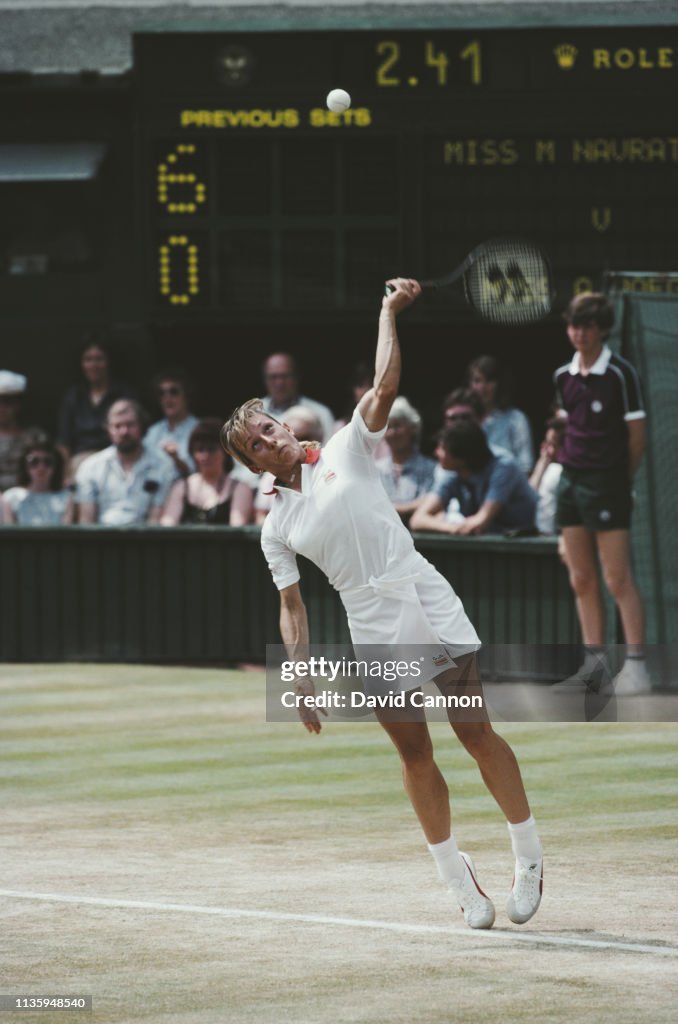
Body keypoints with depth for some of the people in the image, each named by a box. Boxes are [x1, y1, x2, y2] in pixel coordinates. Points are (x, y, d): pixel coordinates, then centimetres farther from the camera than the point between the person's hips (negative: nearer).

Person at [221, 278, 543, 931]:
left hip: (430, 608, -2)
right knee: (415, 756, 2)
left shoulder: (345, 451, 7)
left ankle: (528, 858, 9)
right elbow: (292, 610, 12)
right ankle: (458, 879, 12)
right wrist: (301, 680, 3)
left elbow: (384, 386, -4)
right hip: (375, 641, 2)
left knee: (477, 735, -3)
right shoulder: (276, 529, 12)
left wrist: (389, 312, -6)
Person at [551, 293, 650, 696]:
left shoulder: (620, 373, -9)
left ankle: (636, 667, -6)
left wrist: (620, 480, -1)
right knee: (582, 580, 8)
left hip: (607, 482, -7)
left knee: (618, 579, -8)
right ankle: (595, 665, 14)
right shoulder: (564, 376, 10)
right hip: (572, 481, 7)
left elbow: (637, 435, -6)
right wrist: (573, 465, 12)